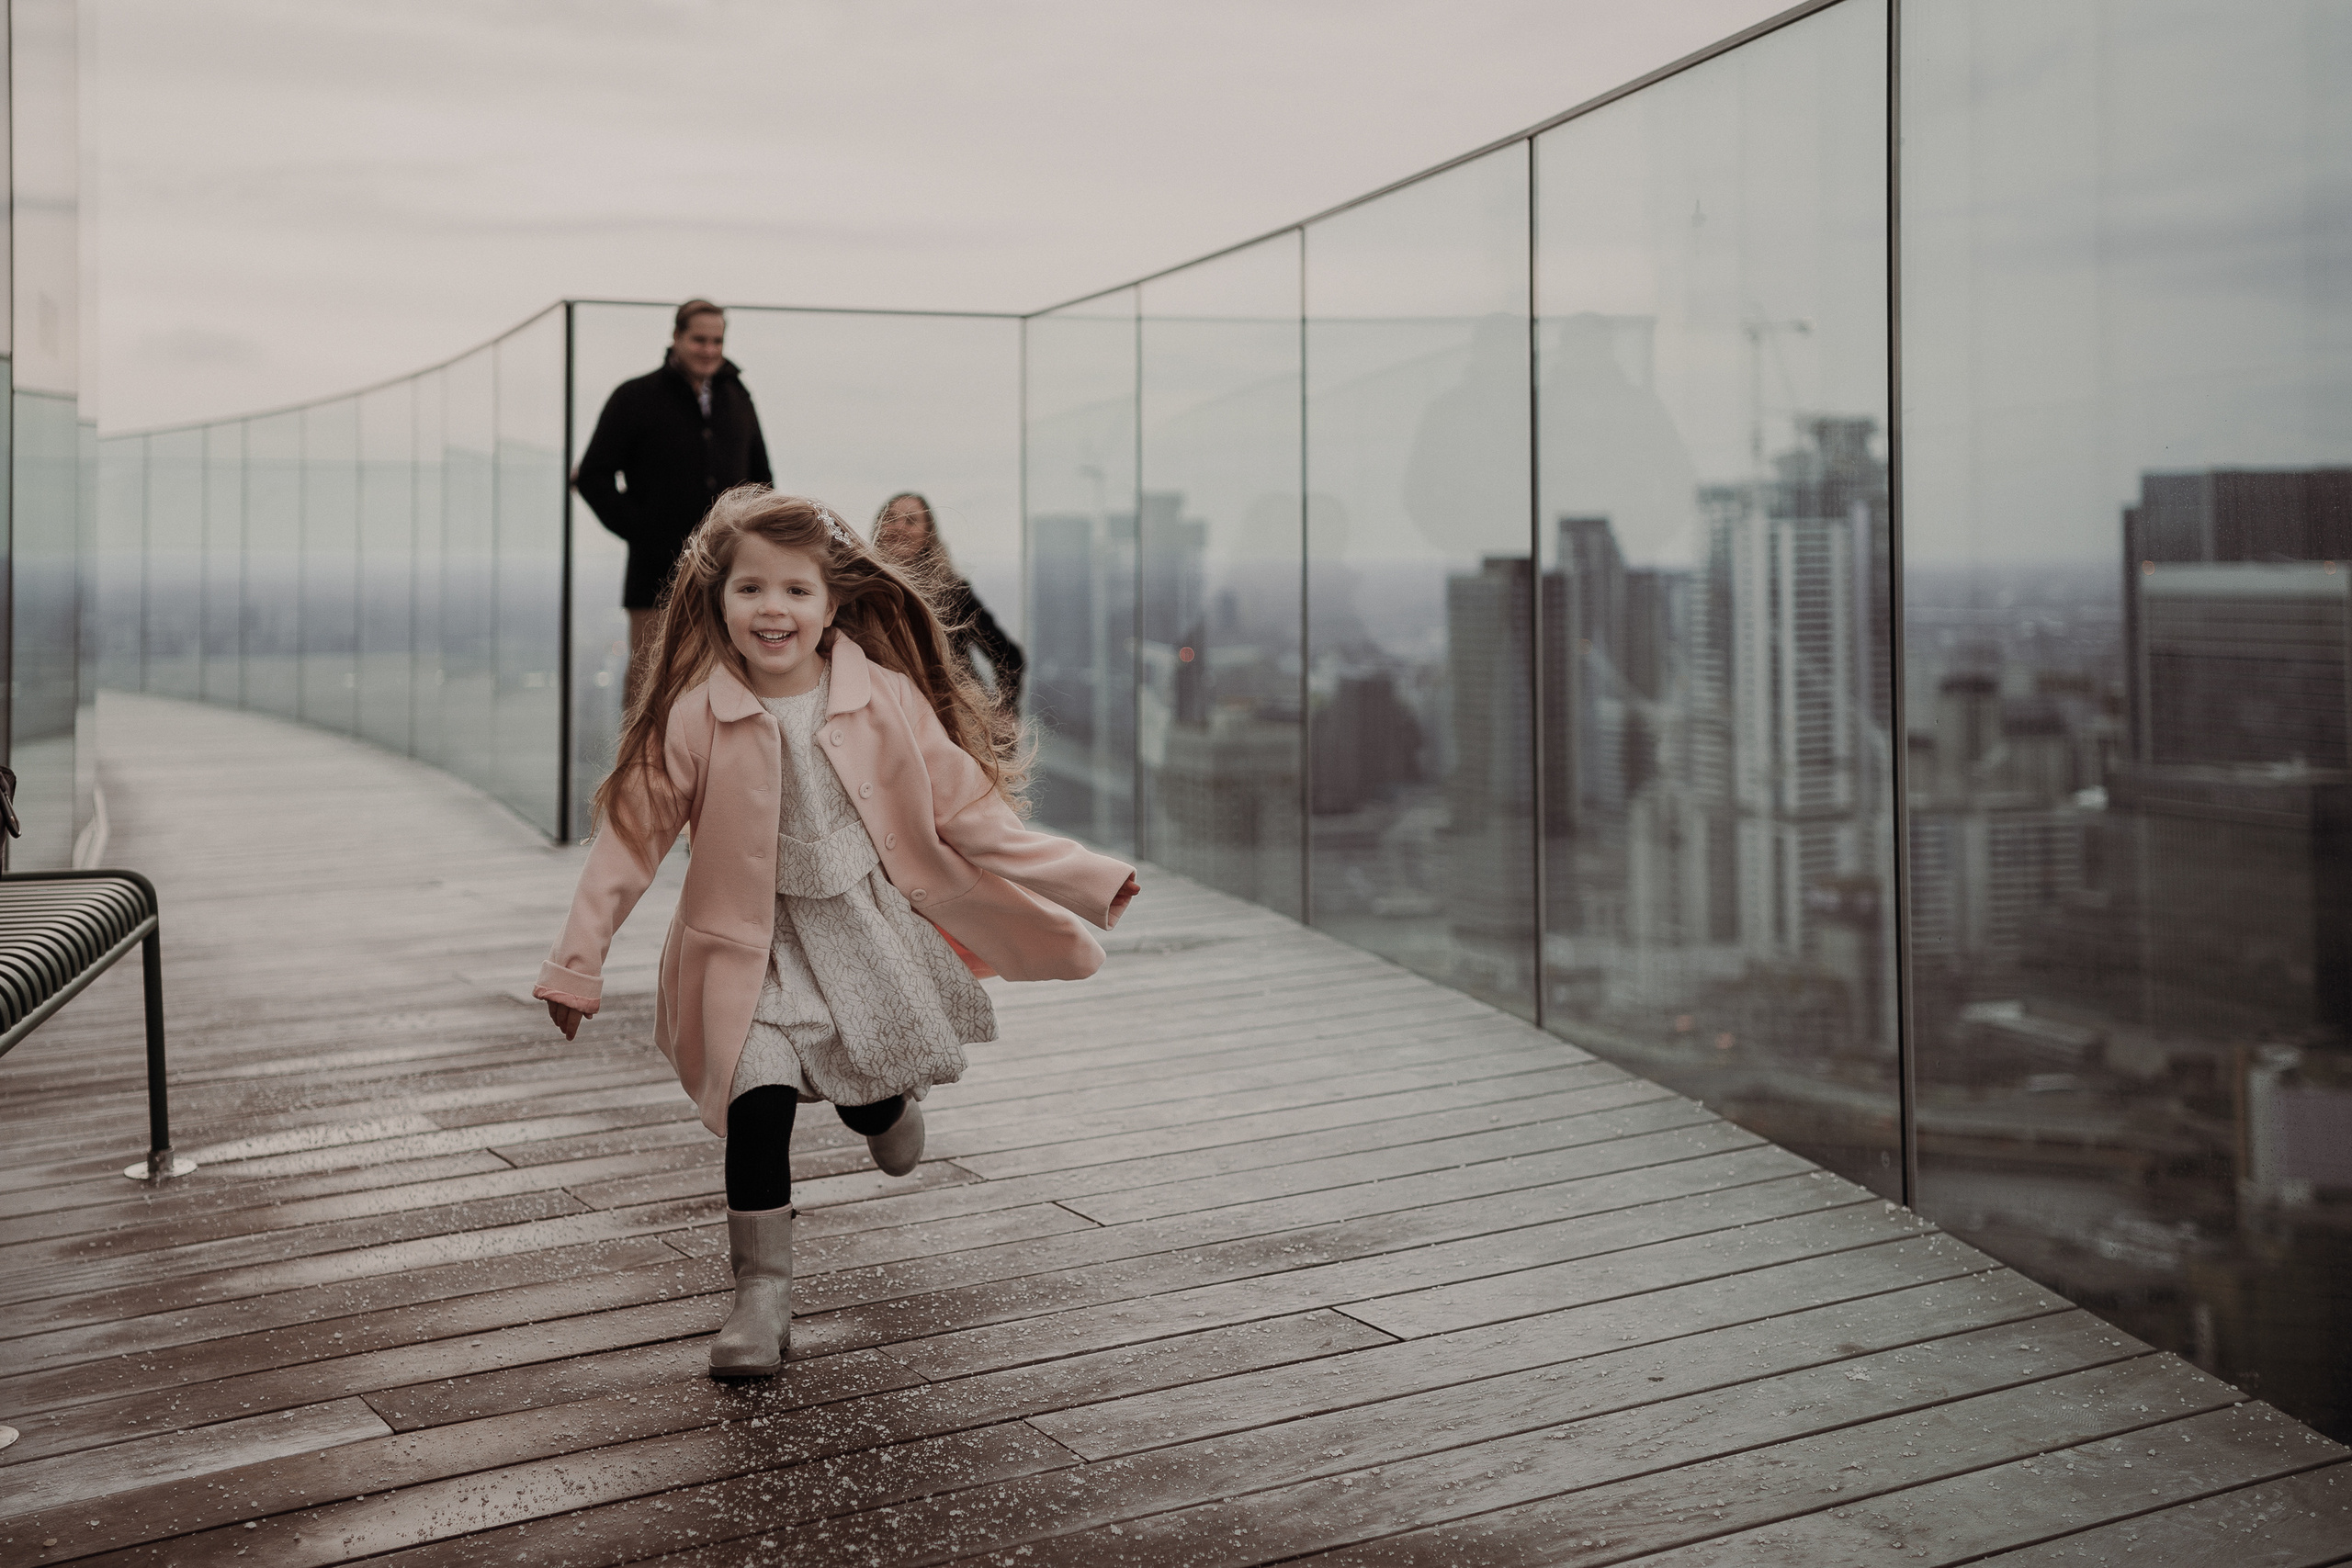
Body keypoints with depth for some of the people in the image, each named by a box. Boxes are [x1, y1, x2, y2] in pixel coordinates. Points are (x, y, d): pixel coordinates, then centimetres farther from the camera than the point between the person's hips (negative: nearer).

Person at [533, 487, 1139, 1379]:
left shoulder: (887, 701, -10)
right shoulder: (695, 719, -13)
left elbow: (965, 808, -2)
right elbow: (631, 837, -6)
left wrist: (1089, 883, -4)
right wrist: (577, 963, -6)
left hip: (869, 927, 2)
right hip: (755, 947, -1)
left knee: (877, 1101, 9)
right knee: (757, 1107, -14)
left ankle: (881, 1104, 48)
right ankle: (761, 1297, 0)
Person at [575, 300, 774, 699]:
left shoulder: (737, 399, 15)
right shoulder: (635, 398, 1)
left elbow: (761, 476, 25)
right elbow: (593, 478, 0)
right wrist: (639, 530, -9)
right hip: (657, 572, -4)